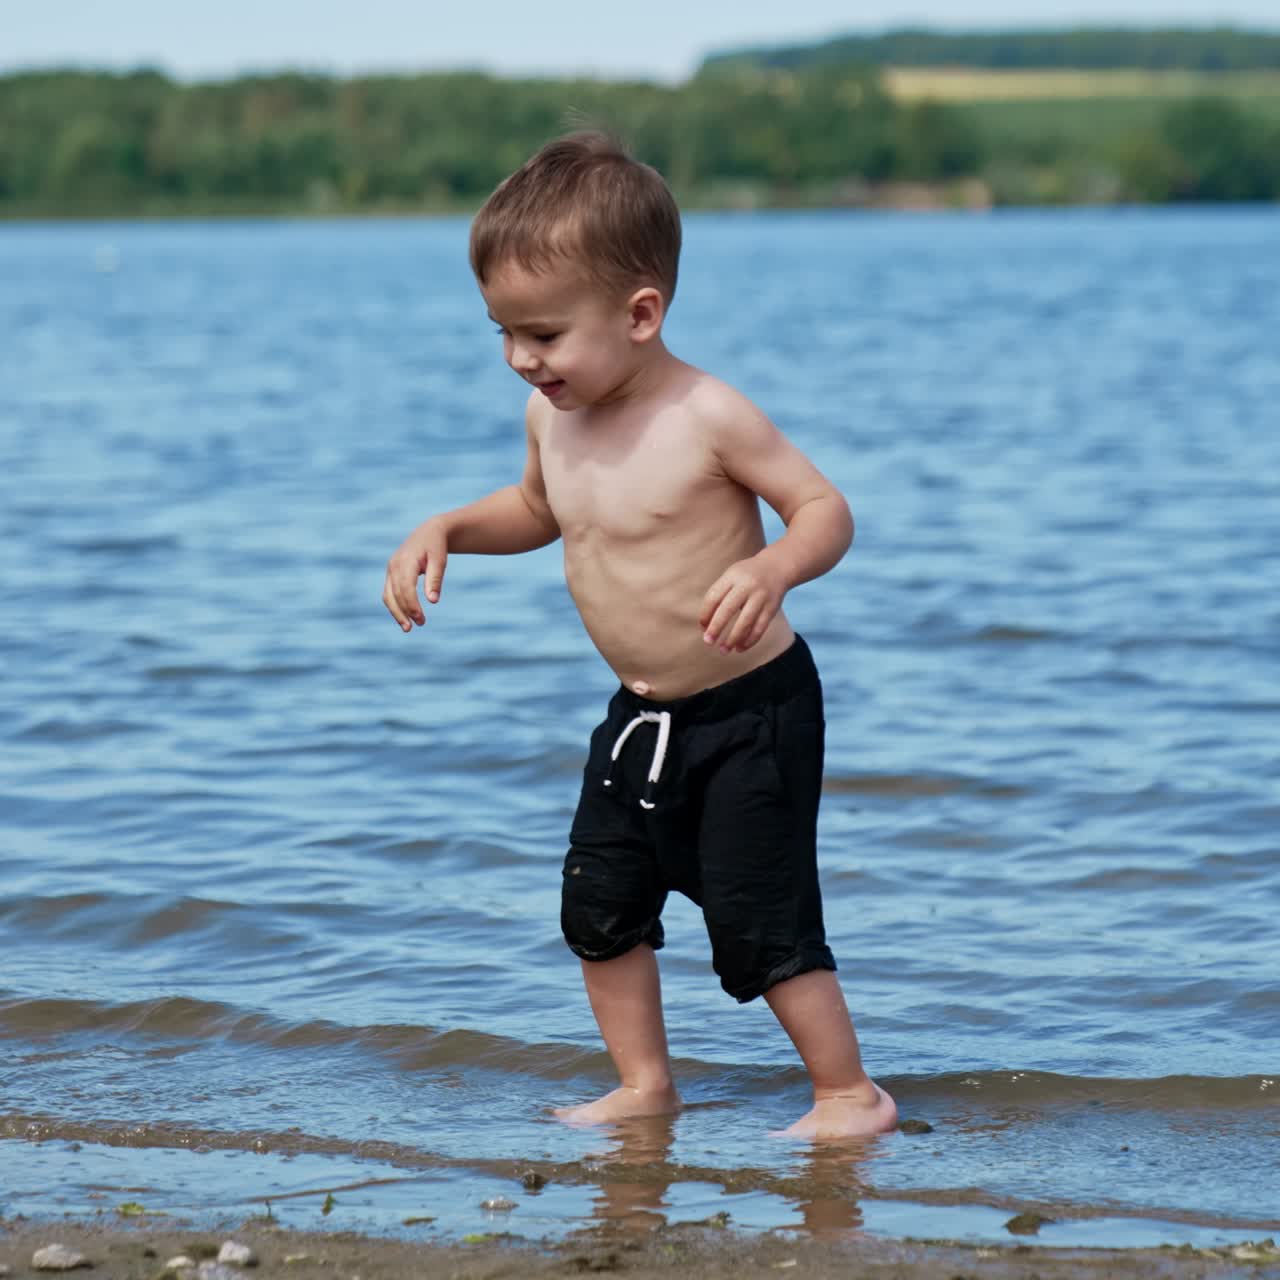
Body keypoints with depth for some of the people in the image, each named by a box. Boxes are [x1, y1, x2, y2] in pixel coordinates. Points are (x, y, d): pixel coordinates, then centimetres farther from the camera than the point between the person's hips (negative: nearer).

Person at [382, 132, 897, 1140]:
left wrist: (774, 566, -37)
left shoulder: (709, 418, -22)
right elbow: (539, 510, 20)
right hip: (642, 717, 8)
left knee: (759, 922, -6)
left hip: (752, 710, -8)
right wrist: (448, 528, 4)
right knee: (599, 904, 11)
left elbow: (826, 509, -17)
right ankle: (644, 1088, 27)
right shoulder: (552, 415, -1)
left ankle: (851, 1095, 9)